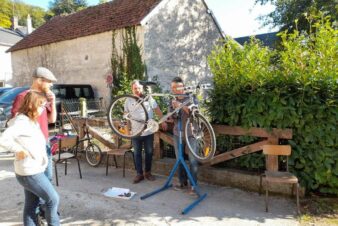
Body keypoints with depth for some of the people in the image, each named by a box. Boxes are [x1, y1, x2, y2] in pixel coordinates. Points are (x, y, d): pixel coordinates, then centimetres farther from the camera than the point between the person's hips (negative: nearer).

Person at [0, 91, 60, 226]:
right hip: (30, 172, -9)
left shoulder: (30, 121, 9)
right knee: (53, 199, 3)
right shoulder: (22, 122, -21)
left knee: (31, 205, 17)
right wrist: (21, 150, -24)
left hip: (32, 170, 9)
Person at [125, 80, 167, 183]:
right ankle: (139, 174, 19)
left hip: (148, 132, 0)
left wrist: (163, 121, 0)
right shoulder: (129, 101, 1)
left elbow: (157, 110, 2)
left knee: (149, 152, 10)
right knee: (137, 153, 7)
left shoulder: (149, 98, -4)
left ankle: (148, 172, 25)